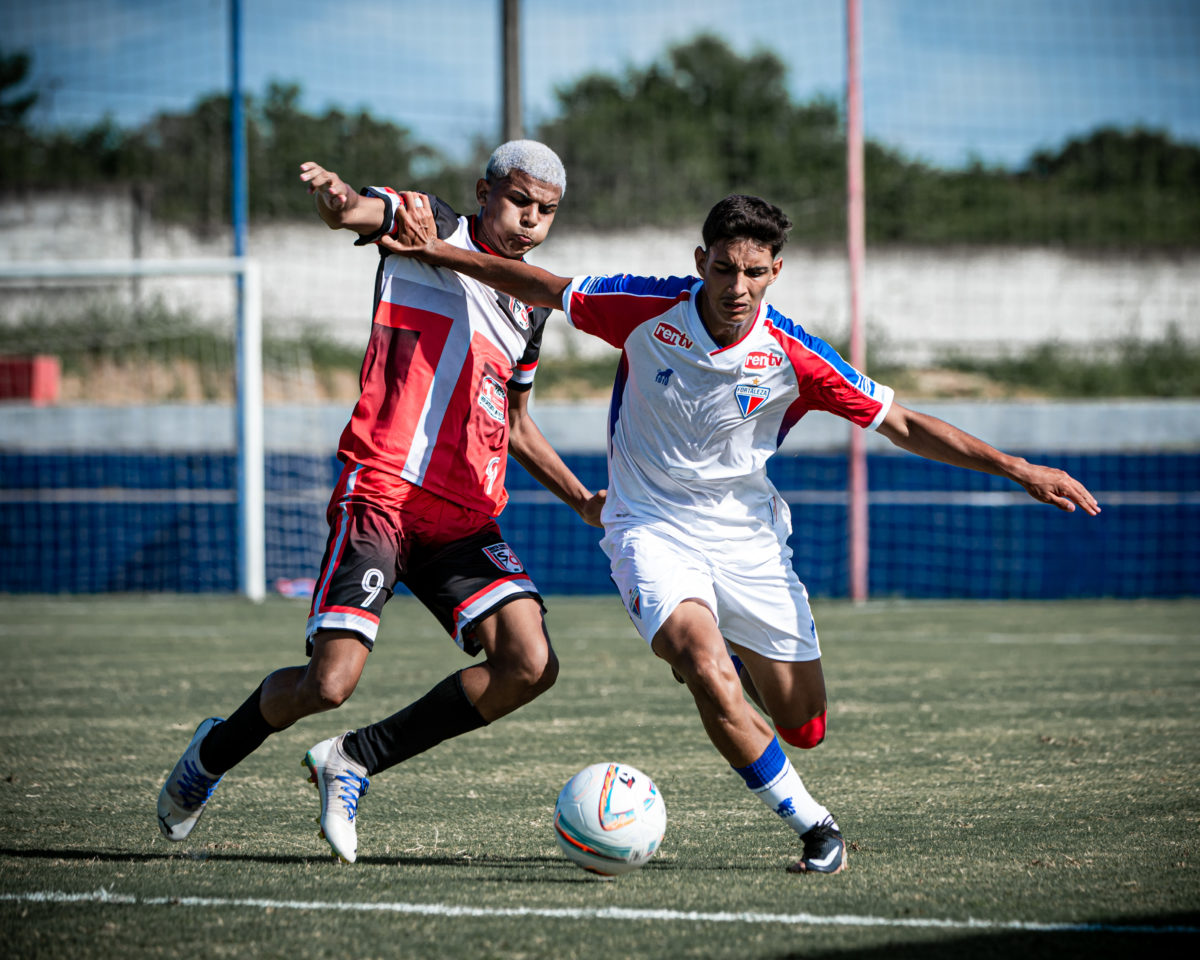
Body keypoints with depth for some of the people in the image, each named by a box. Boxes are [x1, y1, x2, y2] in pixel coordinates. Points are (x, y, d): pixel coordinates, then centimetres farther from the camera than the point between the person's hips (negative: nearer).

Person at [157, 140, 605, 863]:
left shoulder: (529, 310, 21)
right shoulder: (432, 229, 2)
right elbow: (354, 212, -20)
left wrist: (582, 500, 26)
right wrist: (336, 197, -44)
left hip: (467, 518, 7)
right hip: (382, 495, -7)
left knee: (530, 665, -14)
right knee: (331, 683, -17)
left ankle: (355, 761, 3)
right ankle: (214, 753, 17)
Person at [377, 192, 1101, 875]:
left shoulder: (793, 357, -14)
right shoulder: (647, 310, -15)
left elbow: (904, 426, -8)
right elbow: (542, 288, 1)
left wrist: (1018, 469, -14)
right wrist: (434, 251, -3)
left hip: (747, 535, 2)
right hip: (652, 529, -2)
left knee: (803, 726, 2)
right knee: (706, 670, -30)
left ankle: (736, 656, 38)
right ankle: (814, 826, -15)